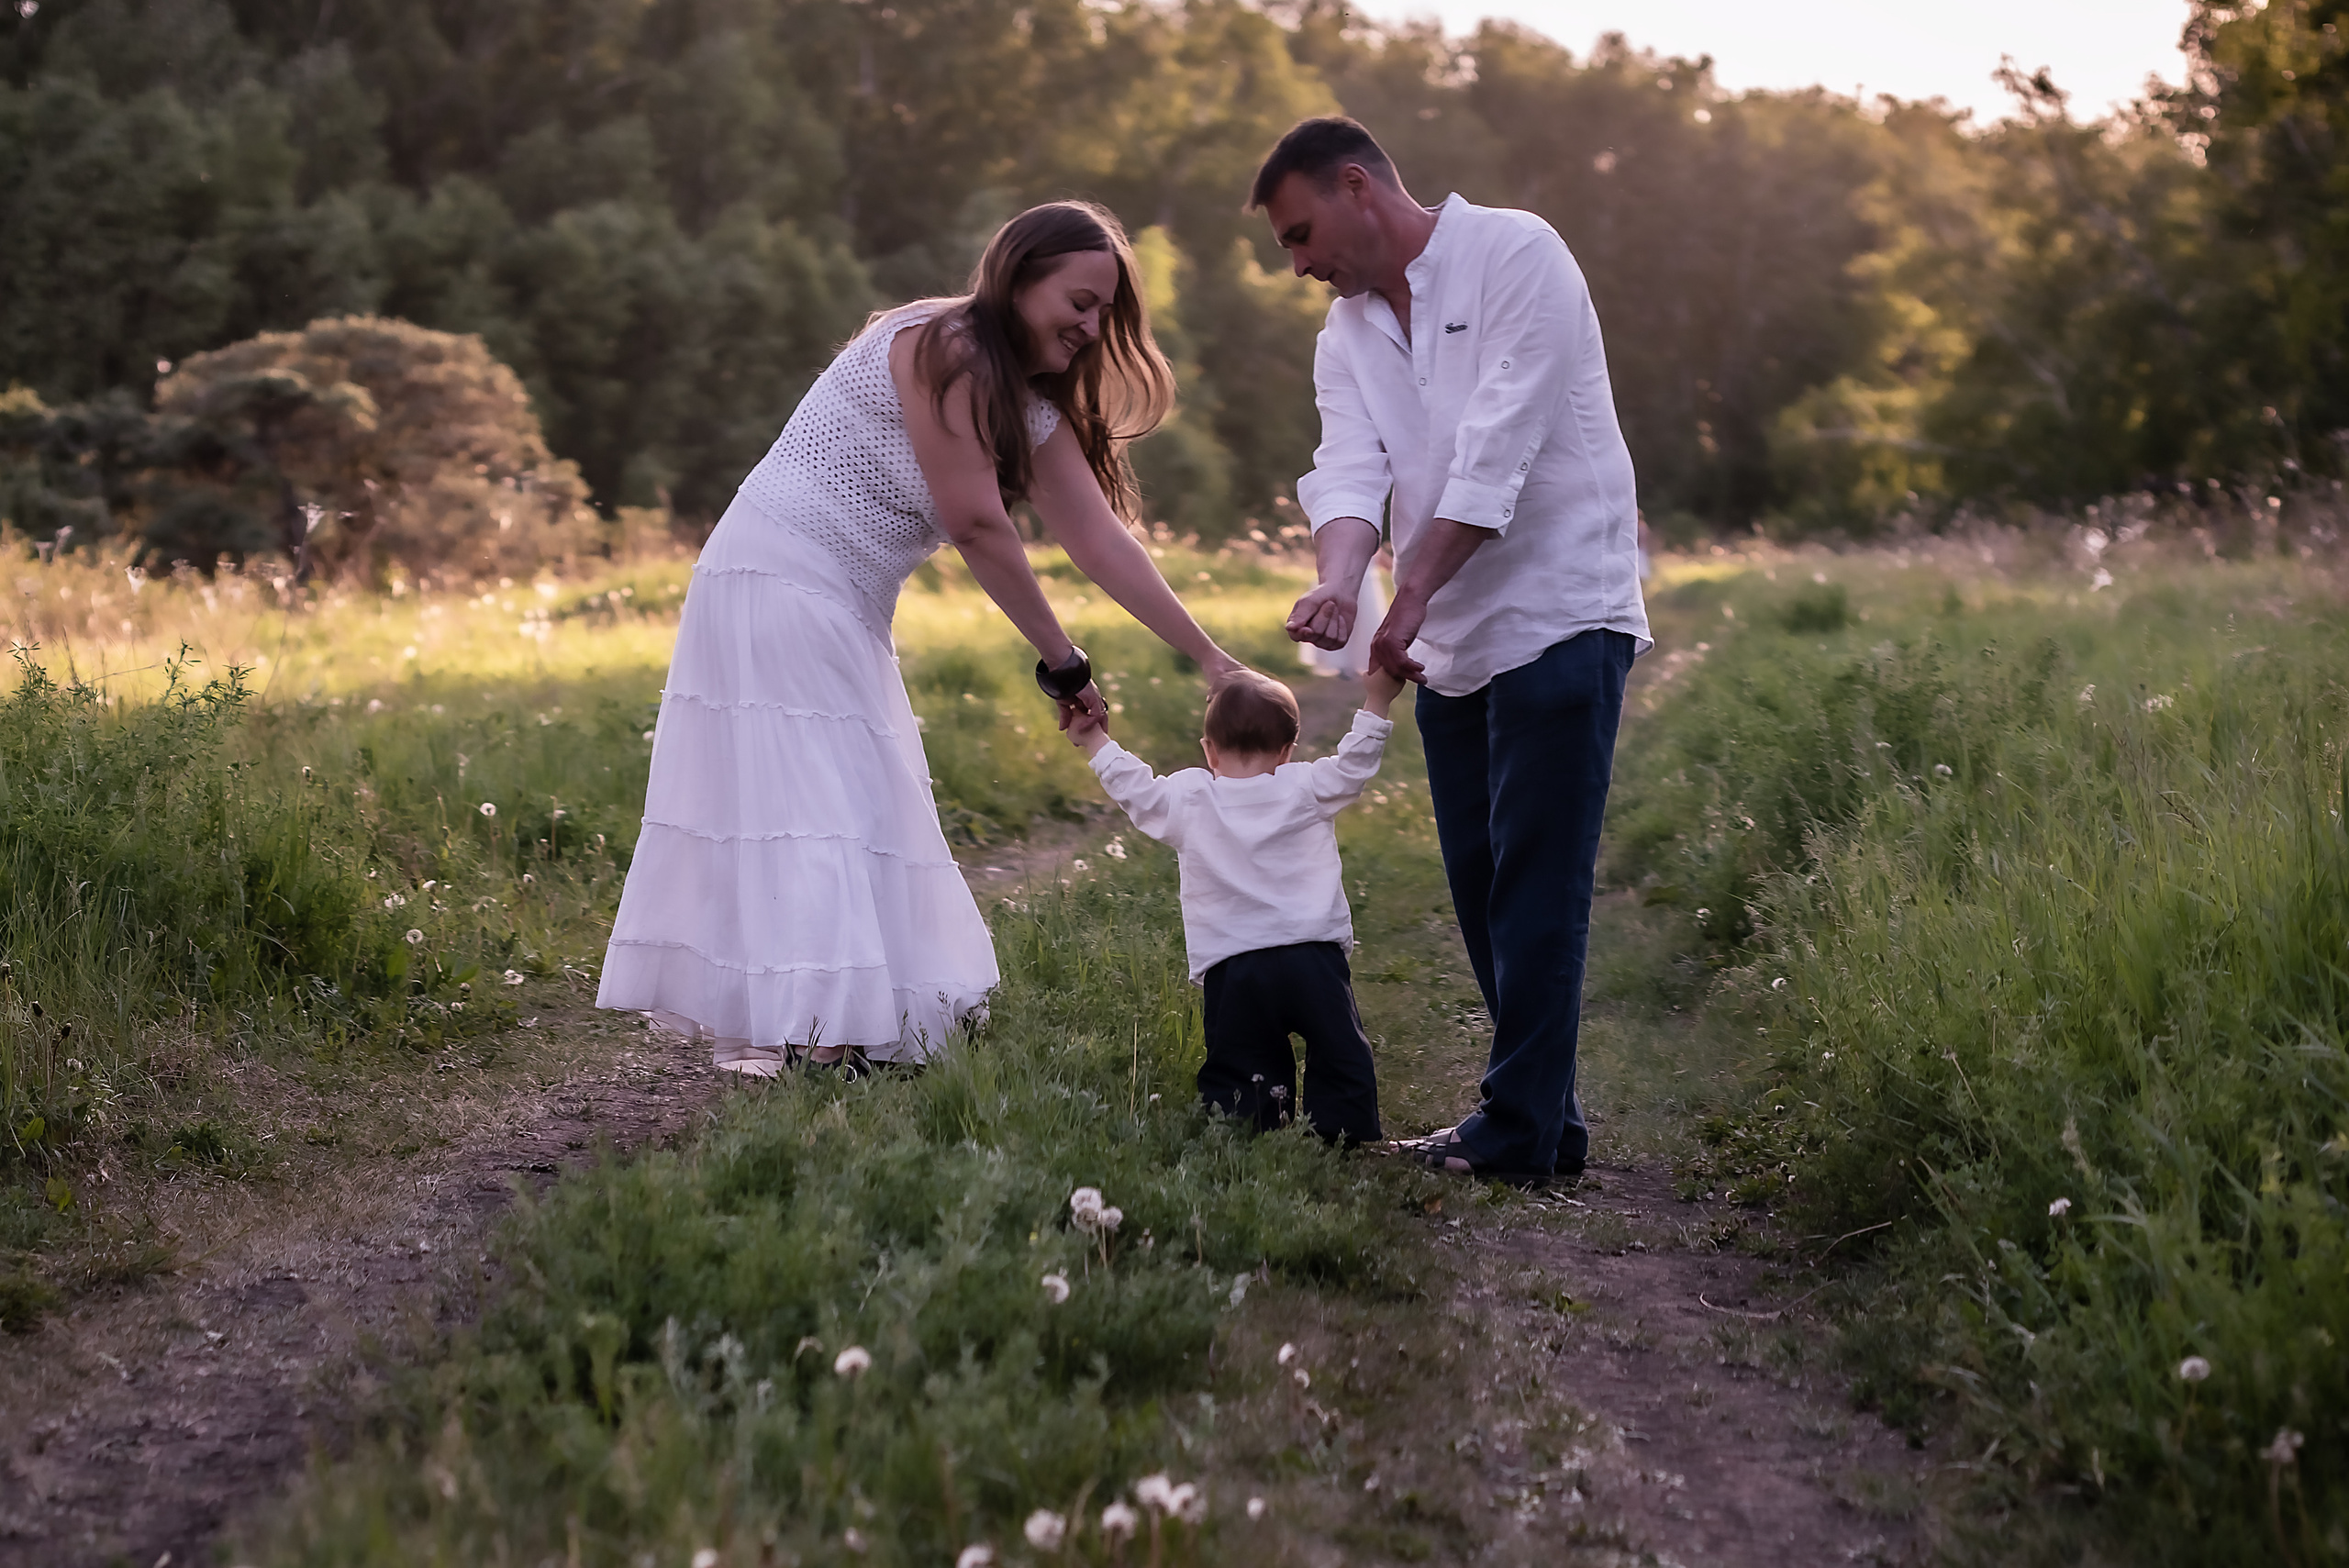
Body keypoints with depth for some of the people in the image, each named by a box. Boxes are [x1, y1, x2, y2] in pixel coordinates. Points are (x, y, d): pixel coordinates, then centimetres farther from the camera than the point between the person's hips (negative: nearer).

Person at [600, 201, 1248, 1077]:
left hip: (844, 611, 9)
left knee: (859, 811, 8)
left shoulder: (1030, 409, 9)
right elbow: (975, 522, -19)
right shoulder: (937, 347, -18)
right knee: (806, 808, -14)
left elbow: (1101, 541, 7)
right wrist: (1060, 661, -12)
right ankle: (806, 1037, -17)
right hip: (779, 585, -9)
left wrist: (1212, 660, 2)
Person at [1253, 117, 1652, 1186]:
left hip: (1560, 620, -8)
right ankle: (1544, 1118, 18)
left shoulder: (1515, 256, -8)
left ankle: (1519, 1133, -7)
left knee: (1536, 884, -9)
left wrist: (1413, 594, -22)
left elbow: (1496, 449, -18)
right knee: (1481, 887, 9)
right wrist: (1337, 582, -24)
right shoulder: (1346, 336, 13)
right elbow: (1352, 470, -3)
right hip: (1453, 645, 8)